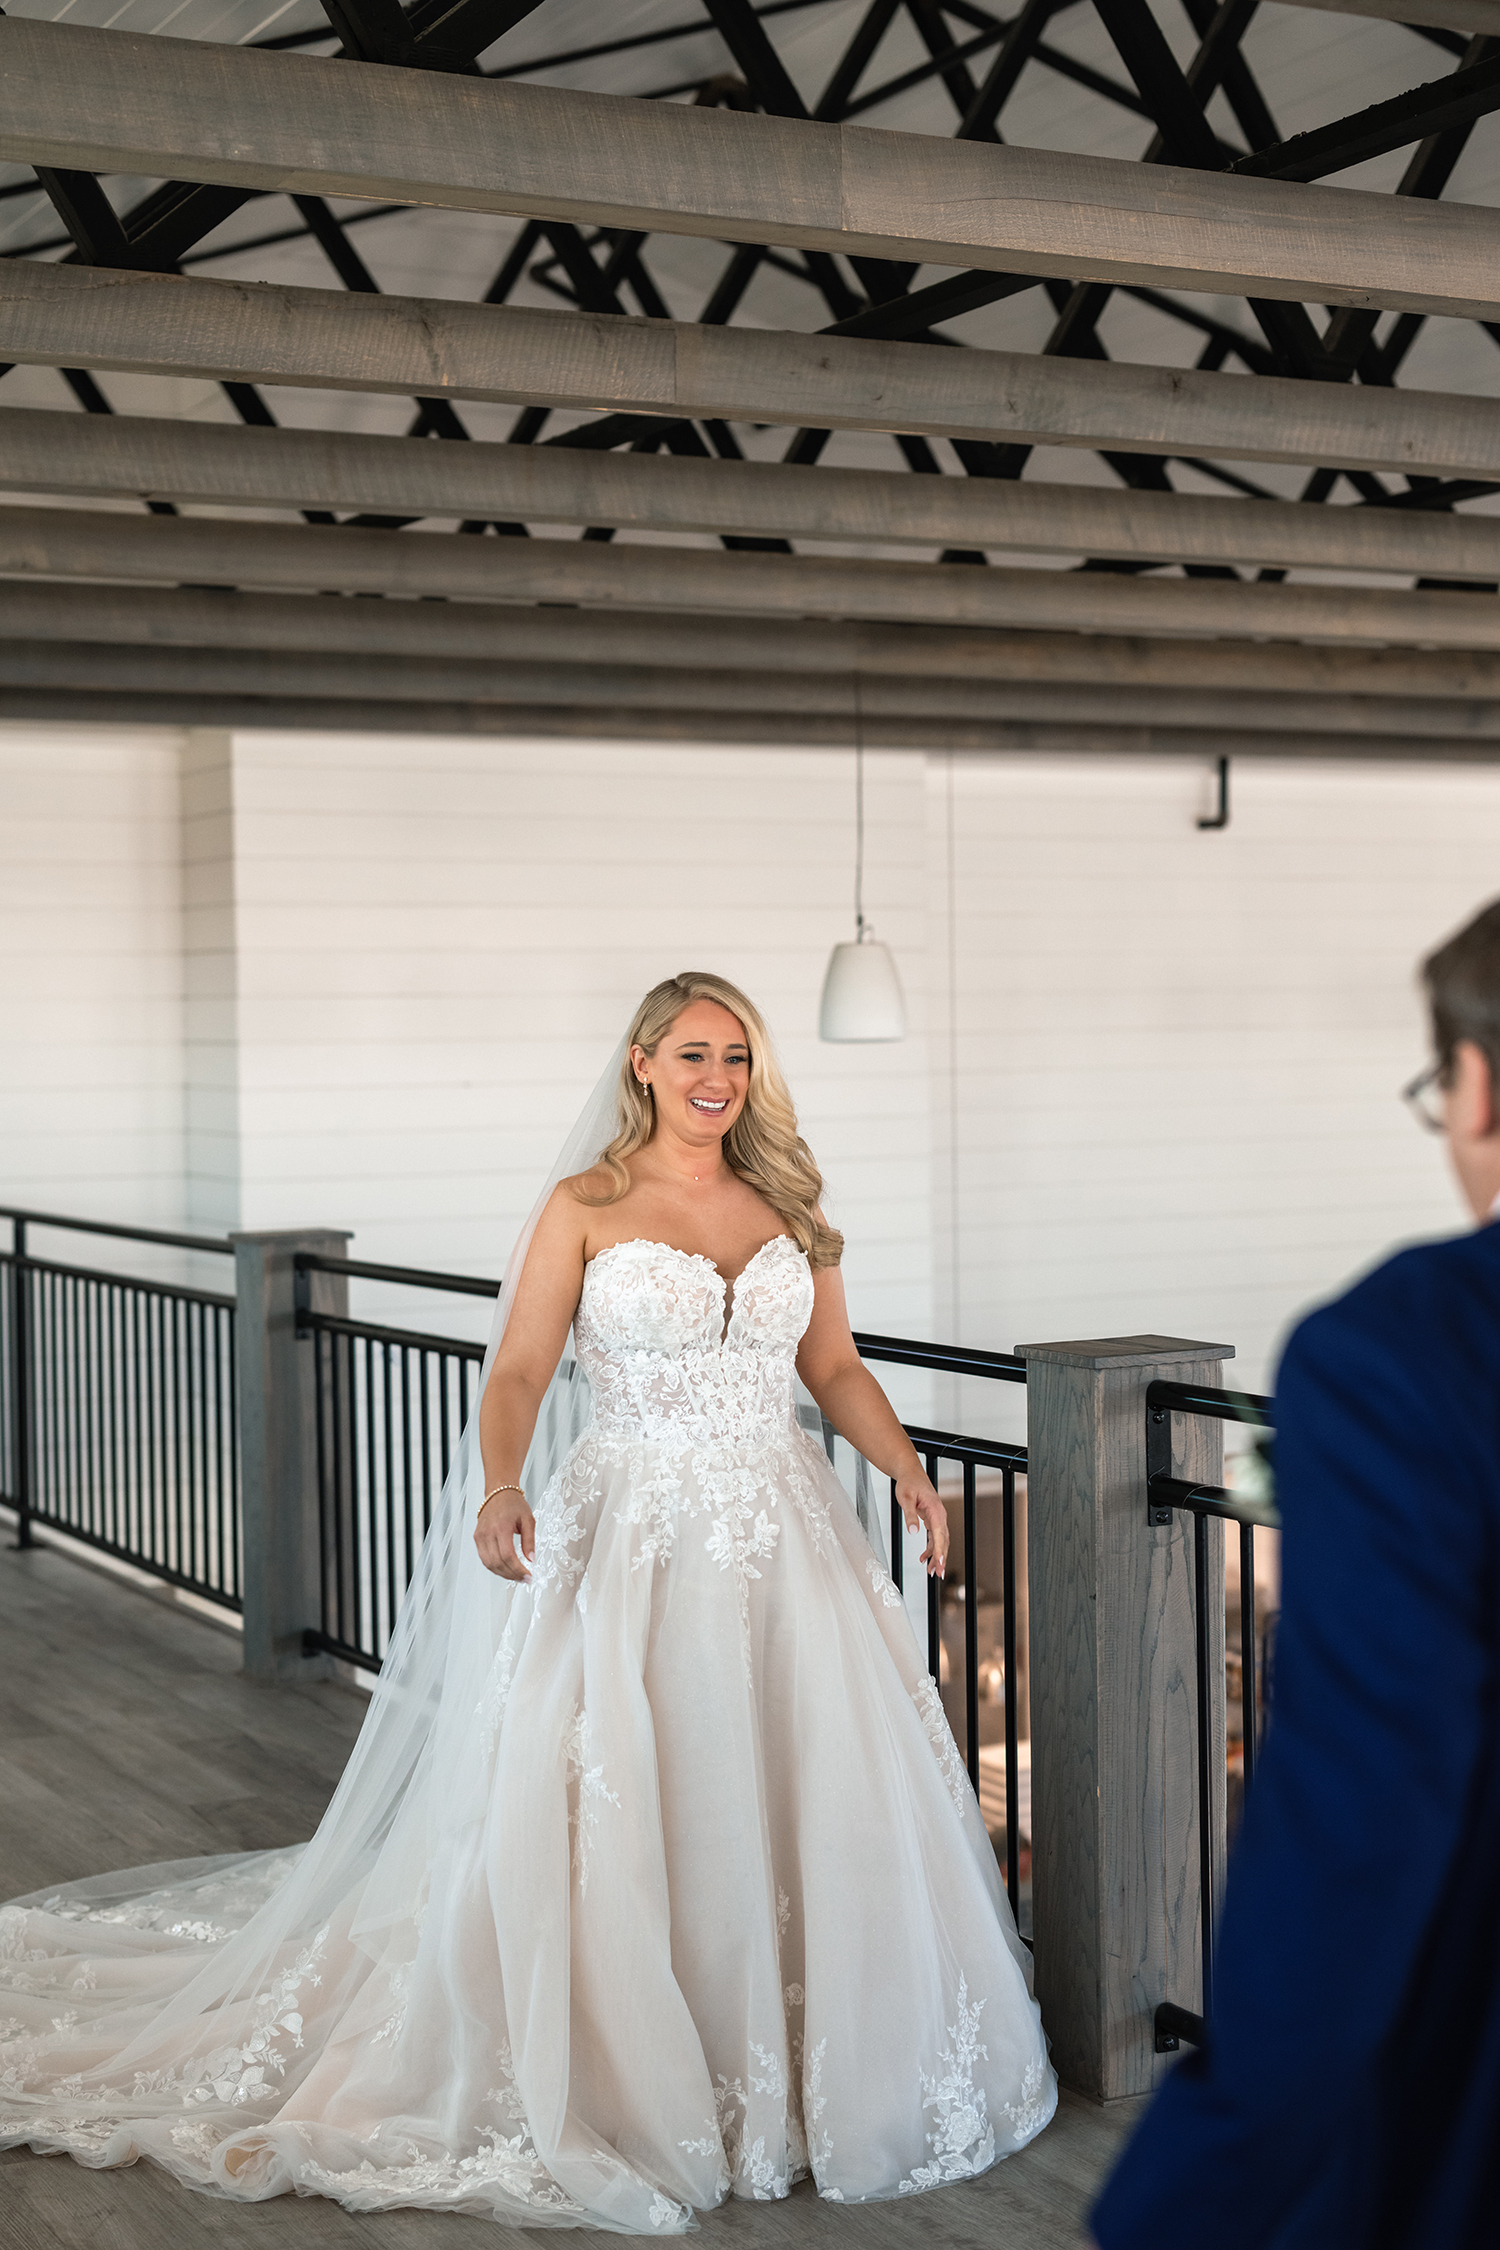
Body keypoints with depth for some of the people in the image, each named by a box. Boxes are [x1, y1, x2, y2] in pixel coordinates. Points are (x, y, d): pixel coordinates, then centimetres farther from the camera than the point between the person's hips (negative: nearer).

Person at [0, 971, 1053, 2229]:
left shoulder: (786, 1202, 10)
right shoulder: (584, 1207, -1)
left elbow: (833, 1365, 14)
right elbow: (519, 1371, -6)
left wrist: (906, 1467, -2)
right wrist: (501, 1489, -24)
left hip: (786, 1535, 4)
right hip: (635, 1539, -4)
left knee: (825, 1804, 3)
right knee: (598, 1812, -8)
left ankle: (797, 2074, 19)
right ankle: (607, 2087, 8)